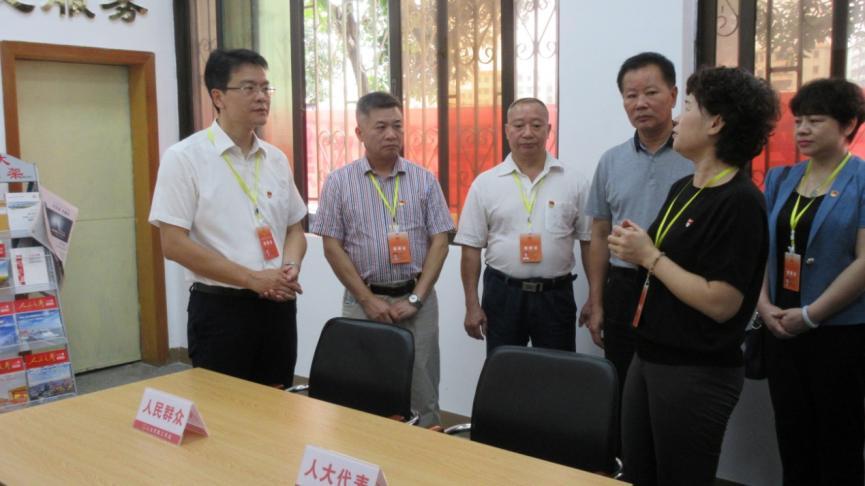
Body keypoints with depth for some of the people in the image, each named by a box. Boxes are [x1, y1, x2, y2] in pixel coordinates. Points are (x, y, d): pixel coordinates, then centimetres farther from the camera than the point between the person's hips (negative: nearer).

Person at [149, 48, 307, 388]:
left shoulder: (276, 159, 9)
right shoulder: (184, 157, -8)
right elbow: (174, 244, -13)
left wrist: (291, 267, -7)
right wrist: (252, 278, -17)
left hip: (278, 305, 6)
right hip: (220, 308, -5)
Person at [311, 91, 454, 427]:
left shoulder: (424, 180, 4)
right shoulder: (339, 182, 0)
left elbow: (439, 241, 1)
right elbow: (332, 247, -2)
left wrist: (415, 298, -7)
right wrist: (368, 299, -8)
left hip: (416, 300, 1)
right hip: (362, 301, -1)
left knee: (421, 391, 5)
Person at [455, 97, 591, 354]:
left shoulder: (573, 181, 1)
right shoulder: (485, 183, -1)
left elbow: (590, 242, 4)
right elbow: (471, 247, 1)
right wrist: (472, 305, -2)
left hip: (555, 295, 0)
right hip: (502, 294, 0)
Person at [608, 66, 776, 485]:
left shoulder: (740, 202, -18)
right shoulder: (682, 188, 9)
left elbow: (720, 303, -24)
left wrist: (650, 256, -17)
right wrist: (636, 250, -2)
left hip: (699, 373, -8)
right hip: (649, 358, 9)